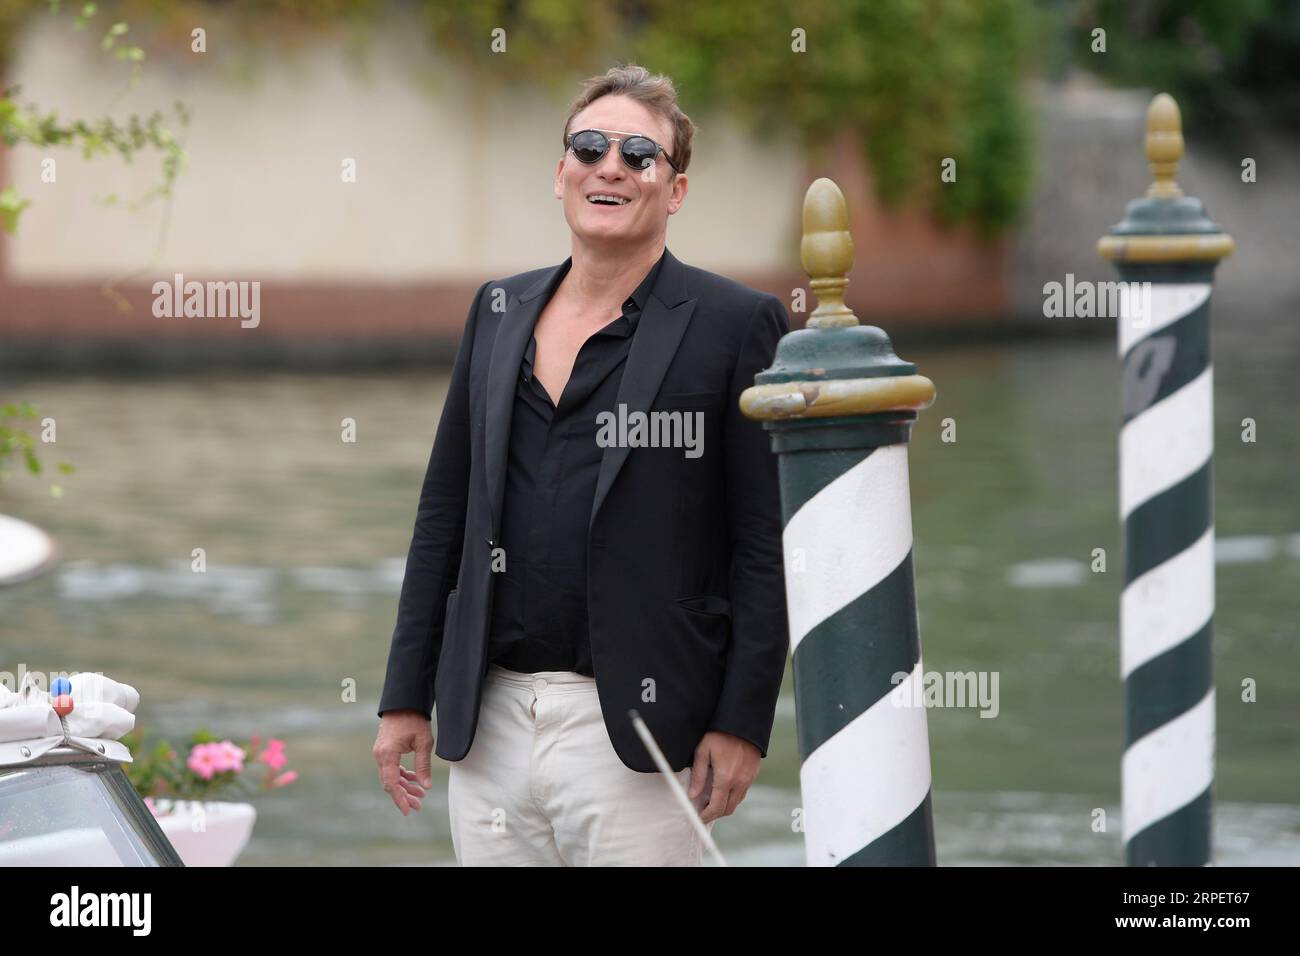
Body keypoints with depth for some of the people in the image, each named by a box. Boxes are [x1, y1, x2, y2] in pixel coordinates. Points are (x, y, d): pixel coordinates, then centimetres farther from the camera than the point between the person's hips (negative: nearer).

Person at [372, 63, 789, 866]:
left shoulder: (737, 325, -2)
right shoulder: (499, 311, 14)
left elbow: (768, 543, -5)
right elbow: (444, 513, 17)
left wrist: (742, 723, -11)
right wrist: (406, 696, 13)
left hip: (634, 734, -5)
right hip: (488, 724, 5)